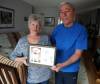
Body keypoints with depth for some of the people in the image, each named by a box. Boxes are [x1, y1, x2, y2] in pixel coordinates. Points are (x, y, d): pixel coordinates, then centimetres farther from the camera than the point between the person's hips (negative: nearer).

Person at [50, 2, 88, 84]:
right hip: (57, 67, 4)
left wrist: (62, 65, -32)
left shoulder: (81, 29, -20)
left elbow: (78, 54, -21)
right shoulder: (57, 28, -5)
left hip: (71, 69, -4)